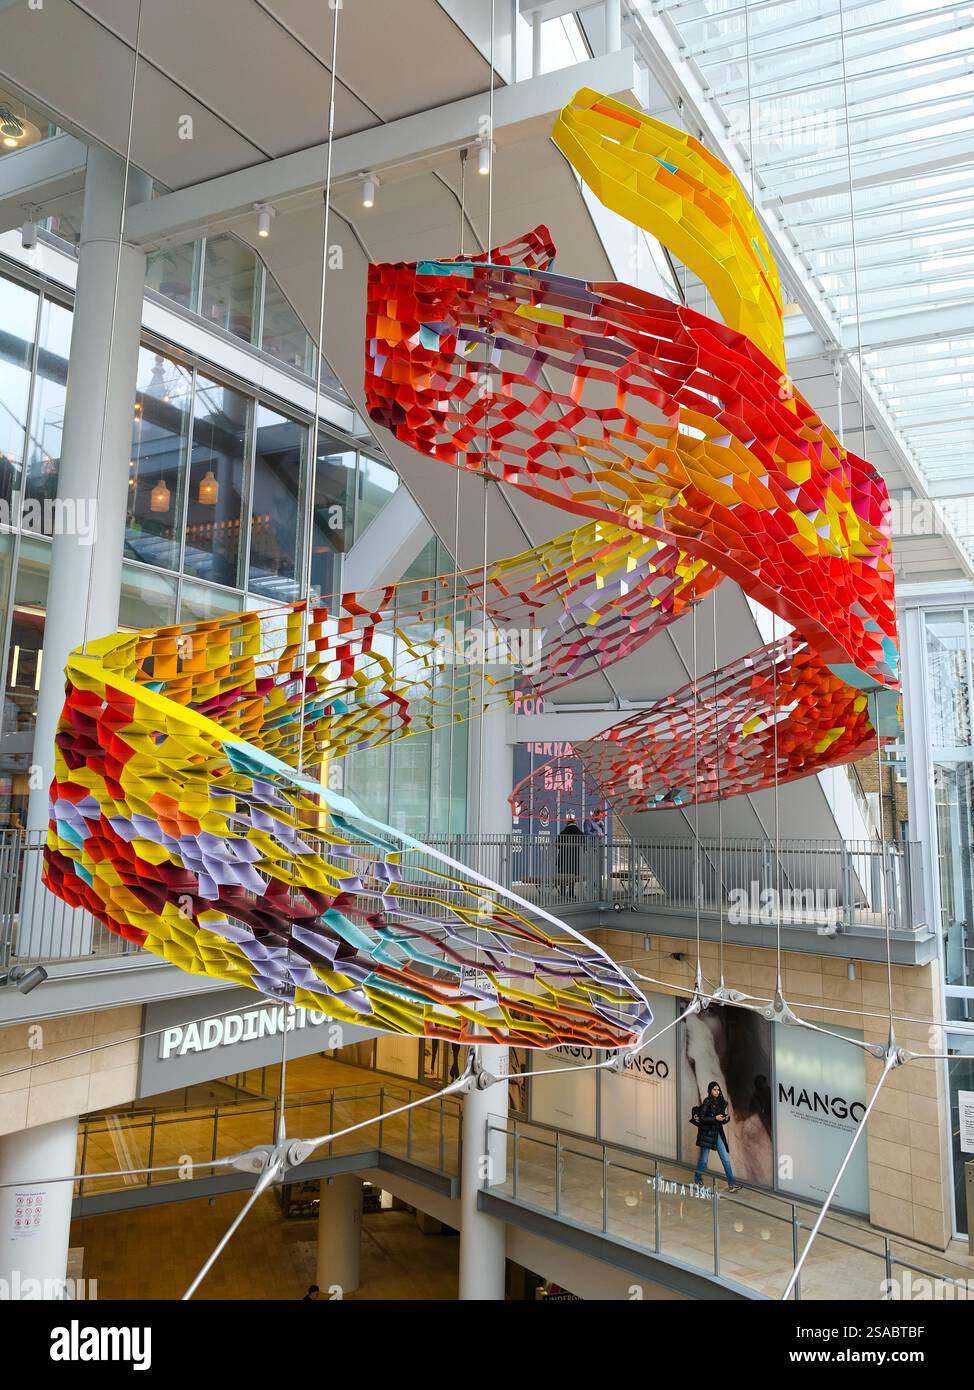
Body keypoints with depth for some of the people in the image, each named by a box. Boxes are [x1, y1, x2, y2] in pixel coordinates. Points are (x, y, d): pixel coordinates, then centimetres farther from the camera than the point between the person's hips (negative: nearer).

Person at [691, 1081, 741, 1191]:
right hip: (707, 1134, -6)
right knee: (704, 1159, 5)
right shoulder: (706, 1102, -11)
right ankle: (697, 1181, 26)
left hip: (717, 1134, 6)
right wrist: (715, 1118, -22)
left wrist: (726, 1117, -5)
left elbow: (722, 1121, 16)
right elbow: (701, 1119, -16)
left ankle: (732, 1184, 3)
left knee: (726, 1158, 0)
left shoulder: (720, 1103, 8)